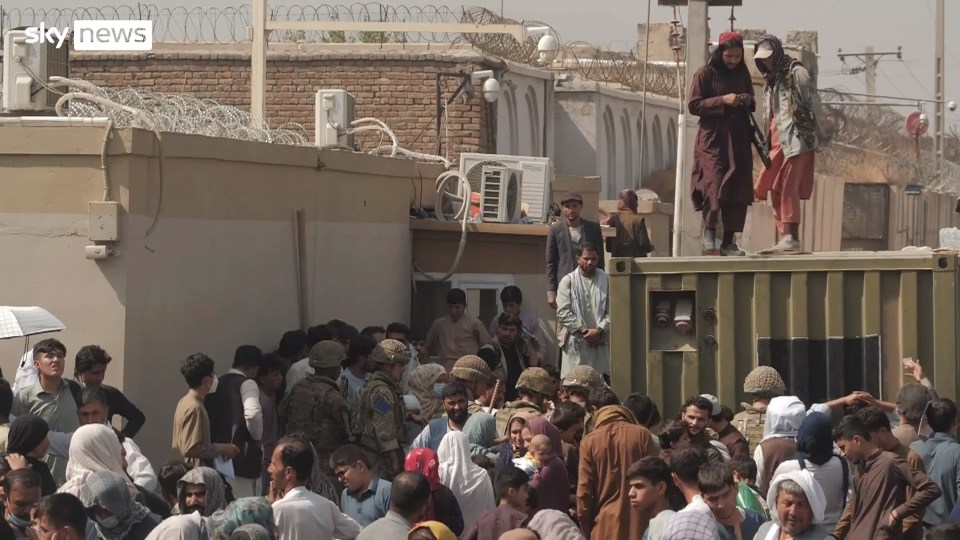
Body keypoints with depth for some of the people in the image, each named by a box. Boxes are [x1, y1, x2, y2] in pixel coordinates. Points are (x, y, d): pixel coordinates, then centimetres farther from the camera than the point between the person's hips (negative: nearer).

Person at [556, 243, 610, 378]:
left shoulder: (605, 280, 7)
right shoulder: (568, 281, 2)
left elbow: (611, 311, 3)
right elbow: (563, 313, -4)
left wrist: (599, 330, -11)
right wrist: (584, 331, -10)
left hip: (600, 342, 2)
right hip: (576, 343, -2)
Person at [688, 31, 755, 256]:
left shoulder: (743, 74, 14)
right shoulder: (706, 74, -2)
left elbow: (751, 108, 24)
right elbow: (693, 105, -7)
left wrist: (748, 101, 0)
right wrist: (723, 100, -16)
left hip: (739, 140, 5)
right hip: (713, 139, -5)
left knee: (739, 193, 0)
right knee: (714, 187, -17)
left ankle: (728, 242, 6)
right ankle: (709, 232, 3)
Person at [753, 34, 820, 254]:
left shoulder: (796, 73, -5)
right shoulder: (770, 79, 19)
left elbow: (814, 103, -8)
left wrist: (813, 134, -10)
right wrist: (766, 142, 14)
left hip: (796, 138, -8)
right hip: (776, 140, 9)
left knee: (788, 188, -14)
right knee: (774, 189, 5)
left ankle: (792, 237, -15)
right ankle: (784, 237, 9)